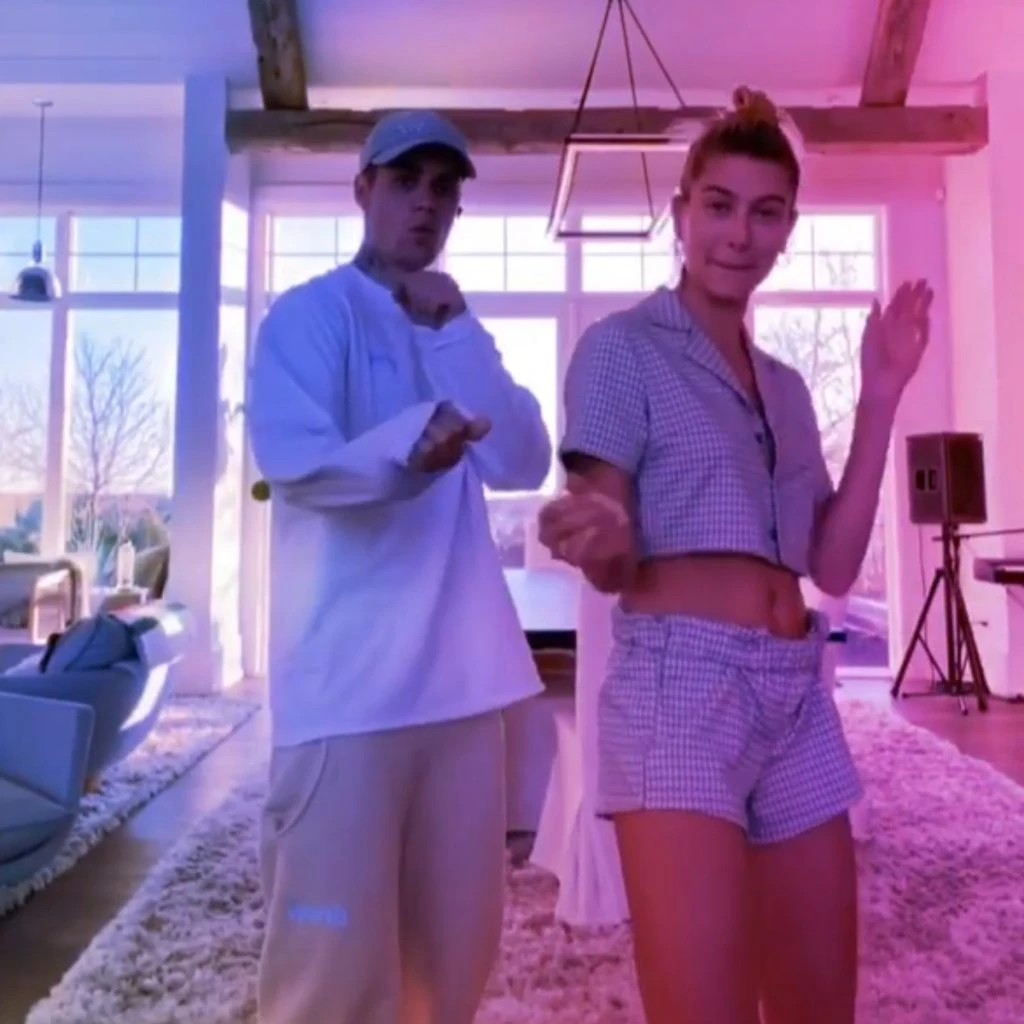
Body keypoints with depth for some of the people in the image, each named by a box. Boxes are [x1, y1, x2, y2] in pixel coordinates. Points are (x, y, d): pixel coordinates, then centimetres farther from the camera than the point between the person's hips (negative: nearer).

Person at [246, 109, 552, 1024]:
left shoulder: (459, 331, 18)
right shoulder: (311, 314, 1)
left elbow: (525, 463, 3)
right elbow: (296, 463, -14)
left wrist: (454, 332, -4)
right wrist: (405, 447, -33)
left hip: (463, 676, 6)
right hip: (351, 681, -5)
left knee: (458, 948, 13)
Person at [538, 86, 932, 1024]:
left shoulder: (786, 385, 18)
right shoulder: (622, 348, -2)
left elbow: (835, 566, 8)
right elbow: (614, 569, -7)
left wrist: (879, 399, 5)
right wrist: (598, 541, -31)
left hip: (799, 698, 7)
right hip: (678, 683, -7)